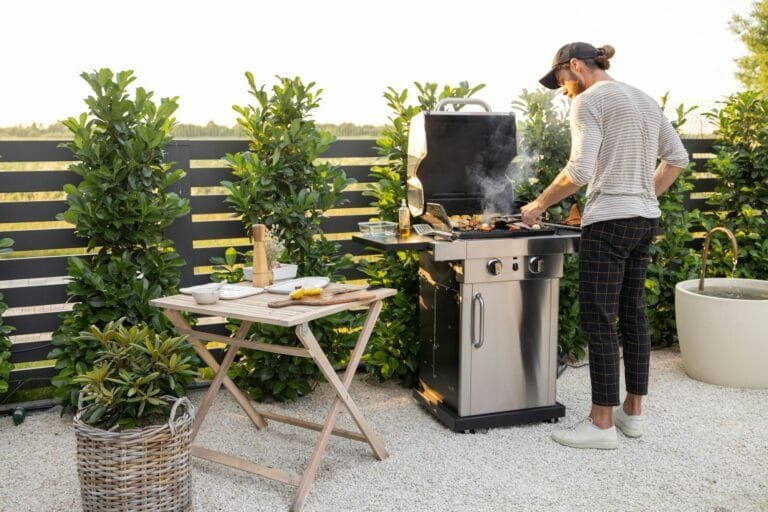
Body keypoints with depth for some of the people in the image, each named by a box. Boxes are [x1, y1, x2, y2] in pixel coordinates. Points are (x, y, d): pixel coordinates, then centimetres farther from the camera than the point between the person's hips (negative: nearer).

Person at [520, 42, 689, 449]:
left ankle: (602, 424, 4)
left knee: (598, 320, -2)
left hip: (609, 221, -8)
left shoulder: (589, 101, -8)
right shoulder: (644, 100, 17)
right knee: (633, 313, 14)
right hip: (646, 220, 9)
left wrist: (539, 205, -9)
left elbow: (579, 171, -19)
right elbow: (677, 157, 20)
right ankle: (634, 411, 23)